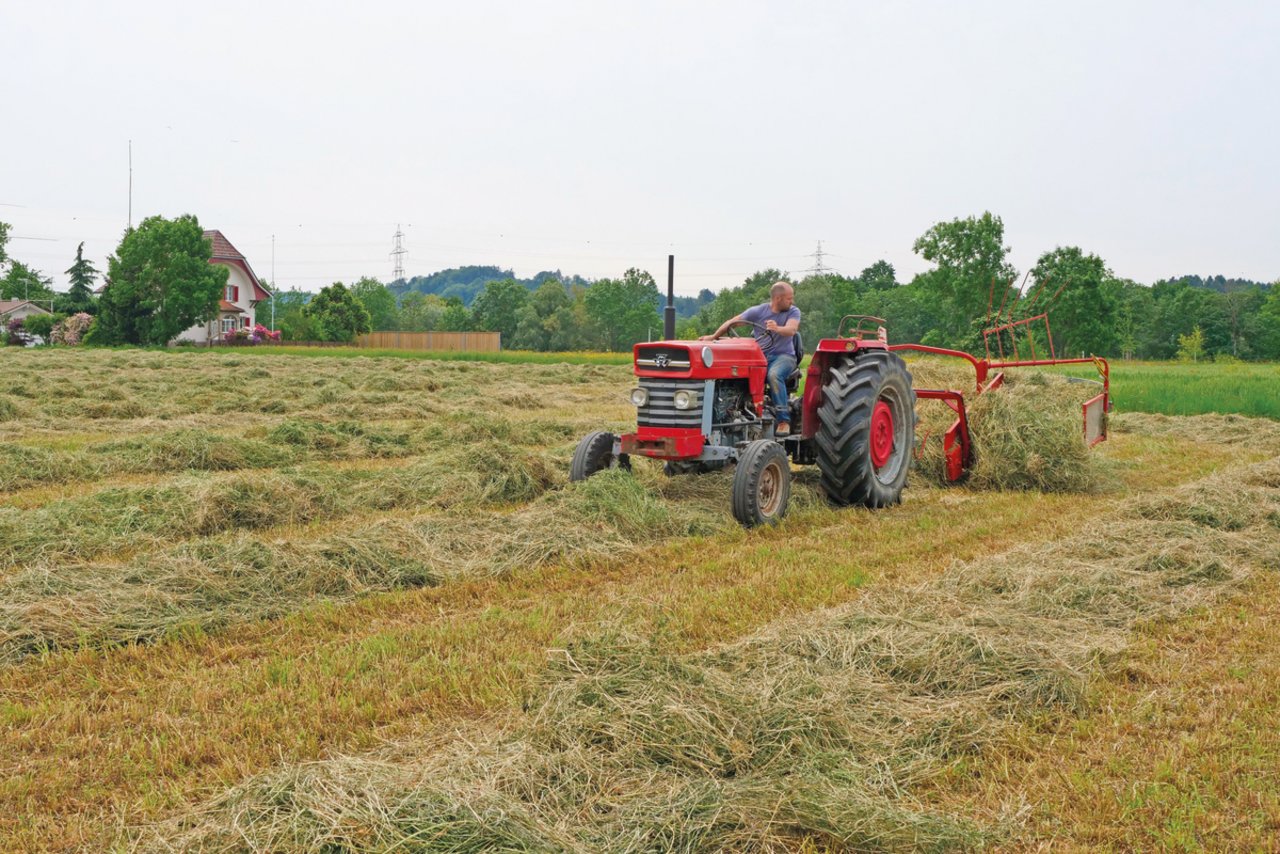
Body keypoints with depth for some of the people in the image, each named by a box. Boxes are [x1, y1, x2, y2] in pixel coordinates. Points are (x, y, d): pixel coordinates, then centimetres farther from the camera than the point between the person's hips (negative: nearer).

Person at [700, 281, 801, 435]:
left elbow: (791, 330, -19)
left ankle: (783, 420, -31)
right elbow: (733, 322, 11)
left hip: (783, 355, -2)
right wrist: (713, 337, 10)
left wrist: (777, 329, -40)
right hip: (760, 355, 2)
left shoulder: (793, 312, 2)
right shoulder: (758, 311, 5)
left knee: (774, 375, -37)